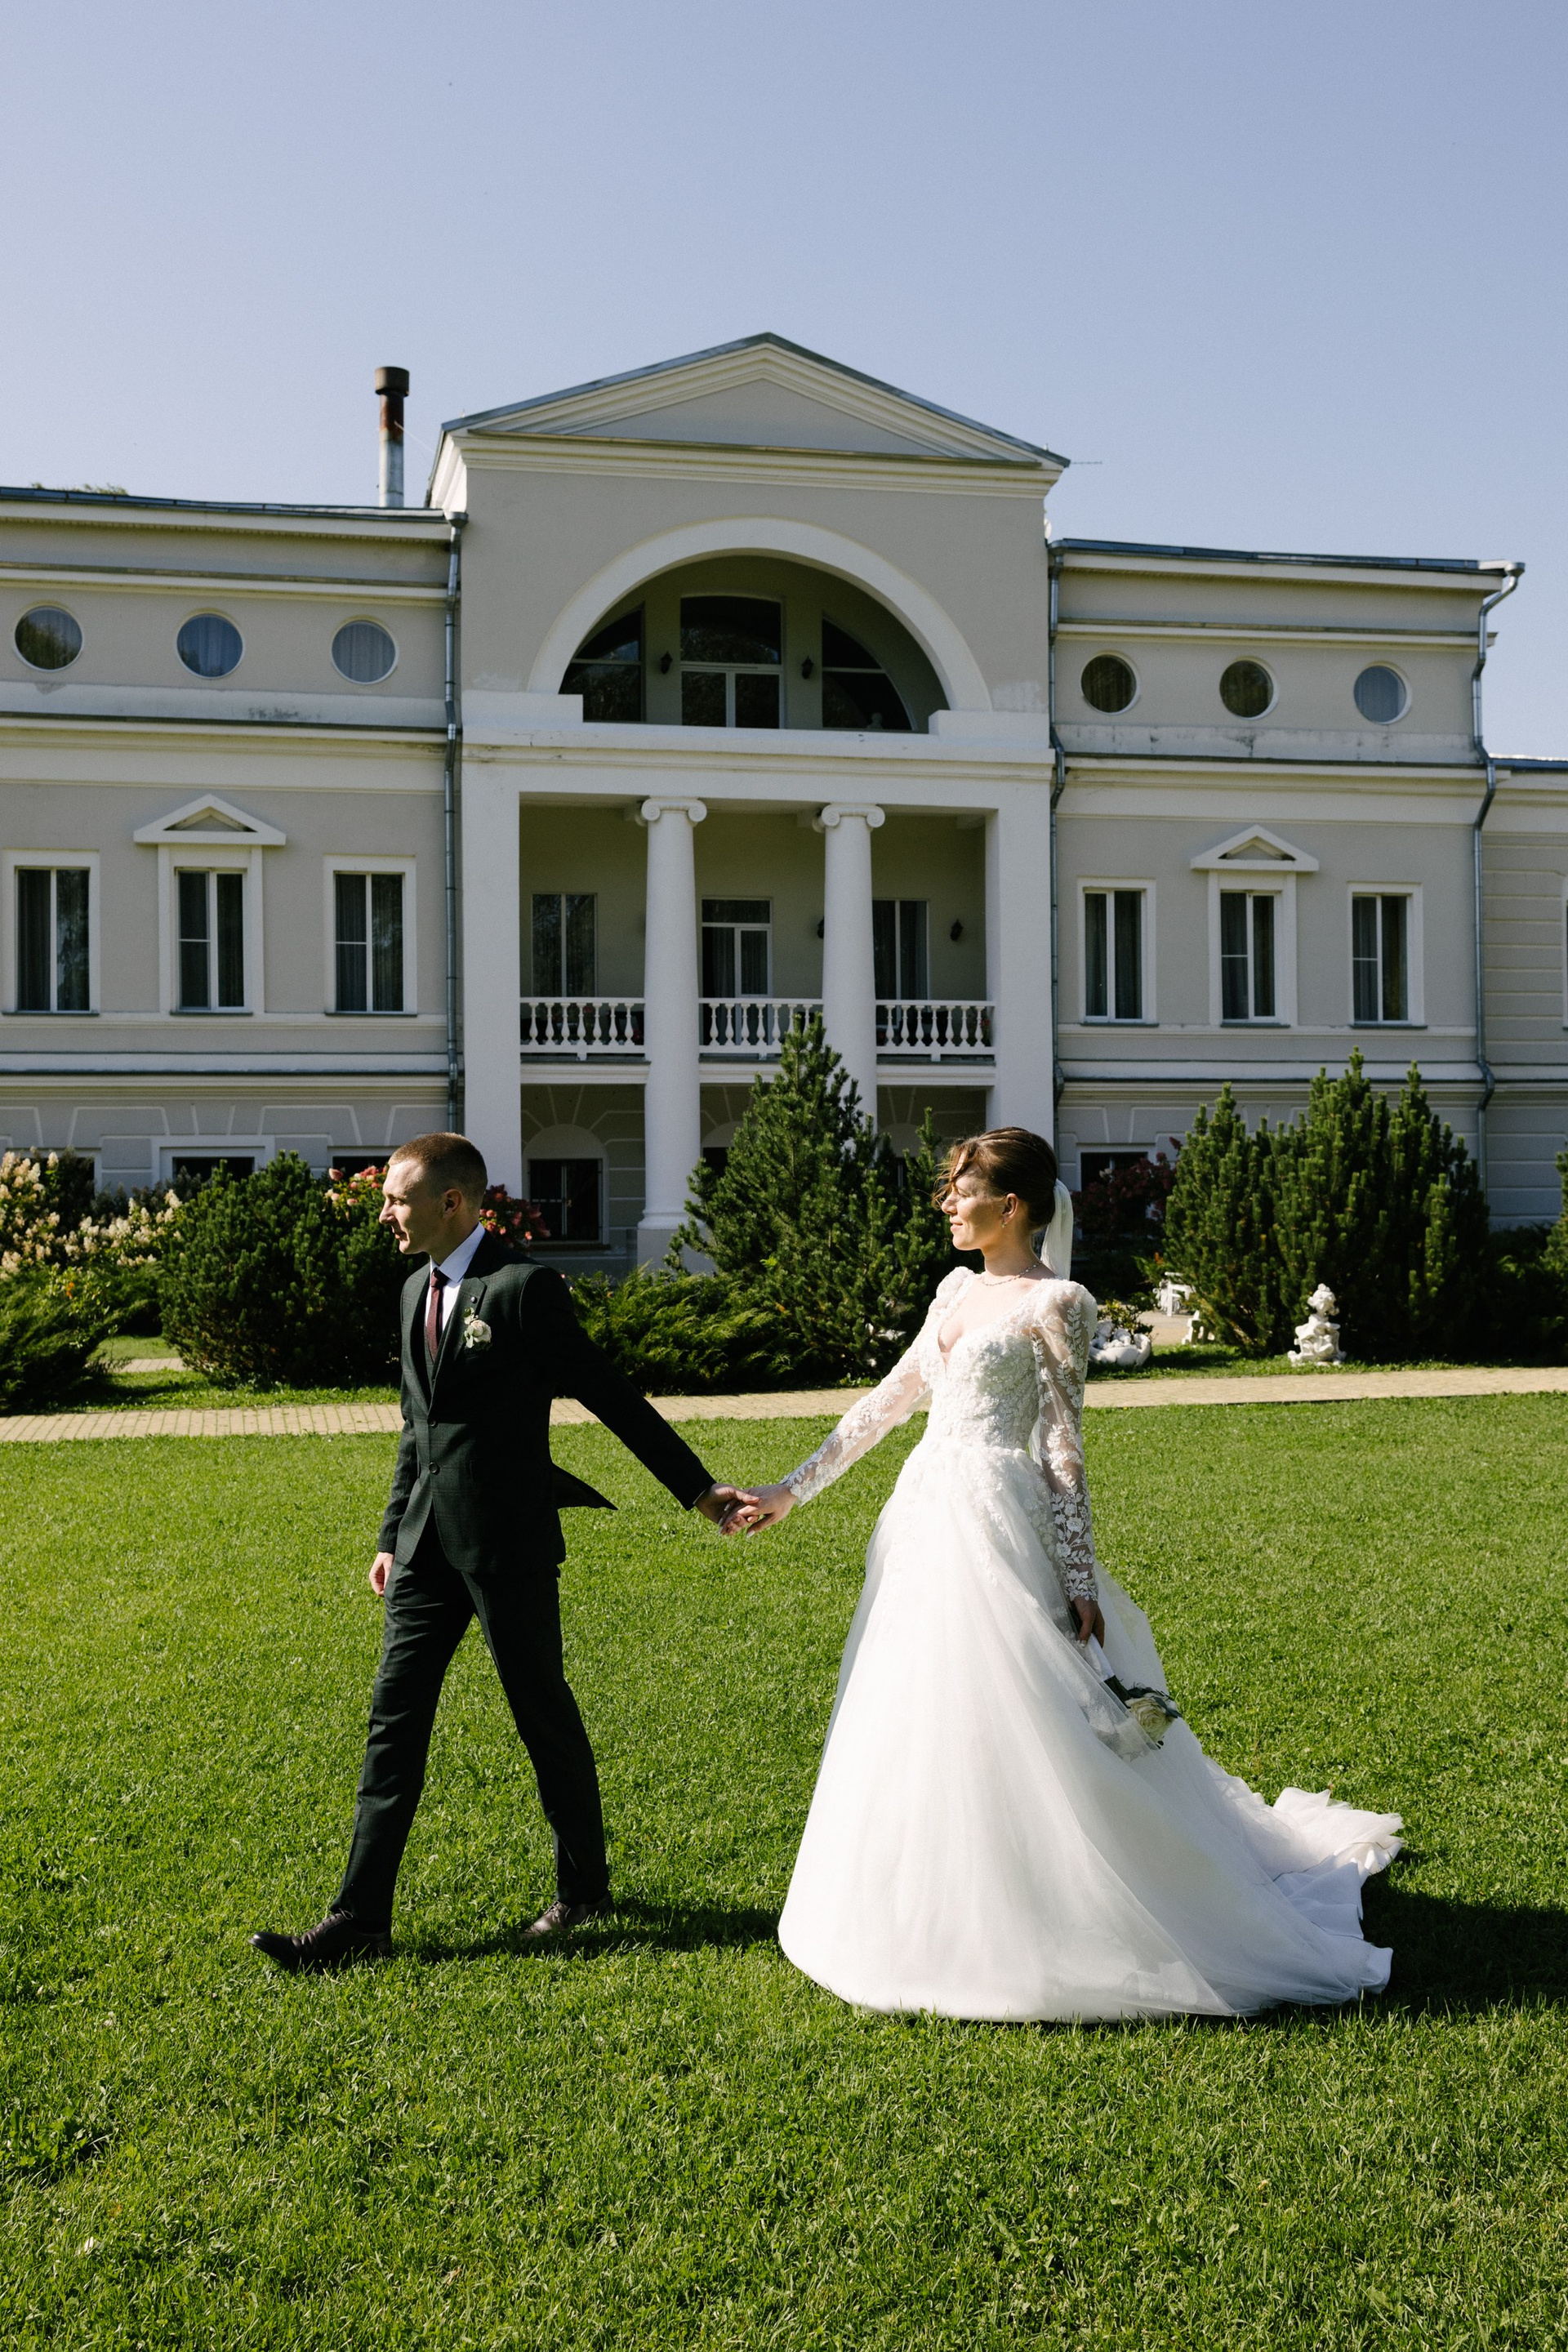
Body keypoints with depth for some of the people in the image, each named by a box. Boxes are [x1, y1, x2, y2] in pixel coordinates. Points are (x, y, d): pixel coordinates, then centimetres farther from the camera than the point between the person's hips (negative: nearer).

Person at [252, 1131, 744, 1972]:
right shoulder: (417, 1291, 11)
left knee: (545, 1715, 8)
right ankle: (359, 1920, 11)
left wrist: (698, 1488, -10)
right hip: (429, 1545, 7)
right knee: (395, 1719, 5)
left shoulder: (524, 1287, -13)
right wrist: (392, 1537, 19)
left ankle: (583, 1887, 27)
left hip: (509, 1543, -7)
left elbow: (610, 1396, -10)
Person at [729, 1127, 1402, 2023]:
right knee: (924, 1726, 14)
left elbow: (1064, 1447, -11)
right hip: (925, 1525, 8)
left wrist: (1079, 1579, -14)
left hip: (996, 1529, -8)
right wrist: (792, 1490, 18)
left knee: (1010, 1731, -5)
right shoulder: (957, 1290, 14)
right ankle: (958, 1922, 30)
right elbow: (888, 1401, 18)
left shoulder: (1054, 1303, -8)